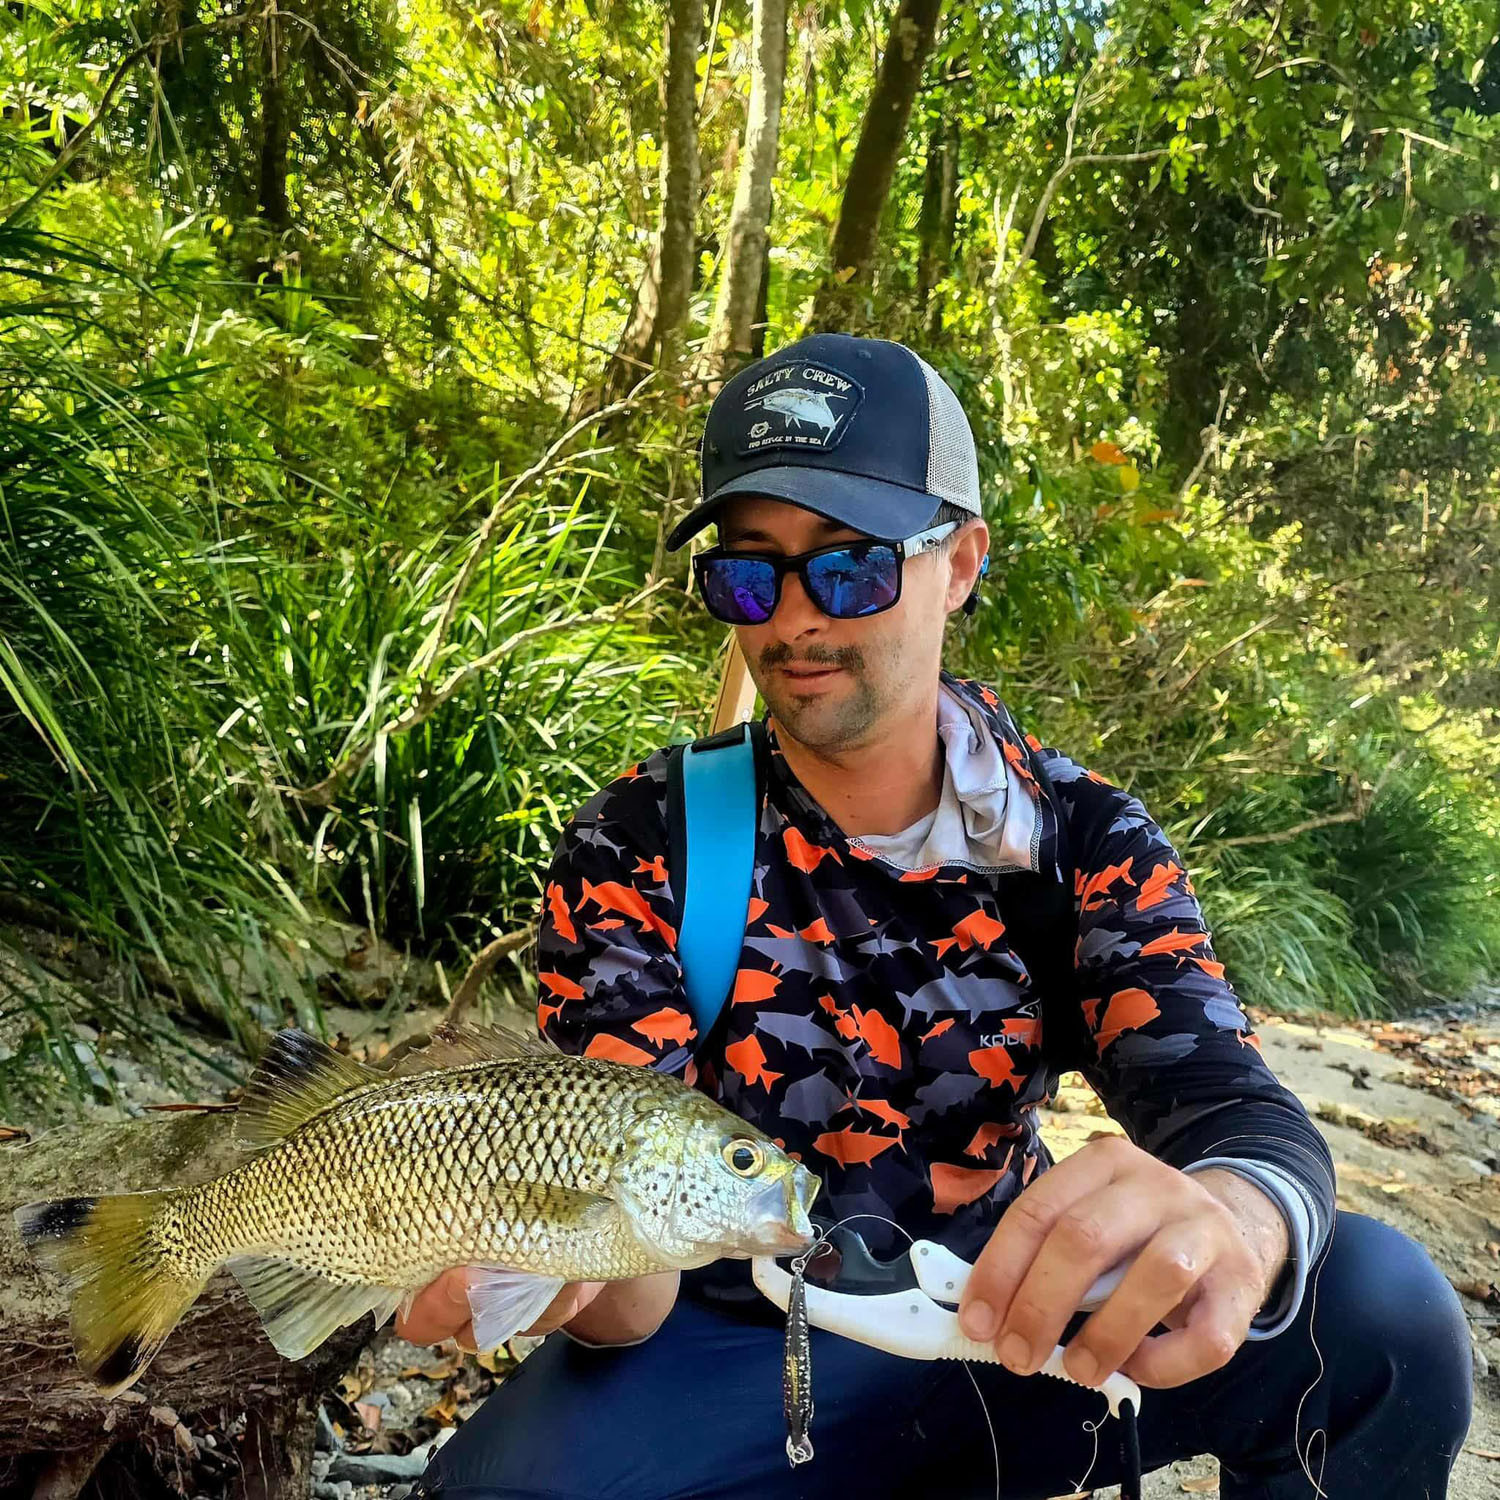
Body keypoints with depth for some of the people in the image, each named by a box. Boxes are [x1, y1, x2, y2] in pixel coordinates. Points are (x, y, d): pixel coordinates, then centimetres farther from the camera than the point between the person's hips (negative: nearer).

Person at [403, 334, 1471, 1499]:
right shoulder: (640, 849, -13)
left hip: (1007, 1320, 2)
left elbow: (1229, 1098, -18)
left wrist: (1234, 1218, -43)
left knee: (1376, 1307, -20)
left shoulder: (1082, 837, -7)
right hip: (735, 1345, -1)